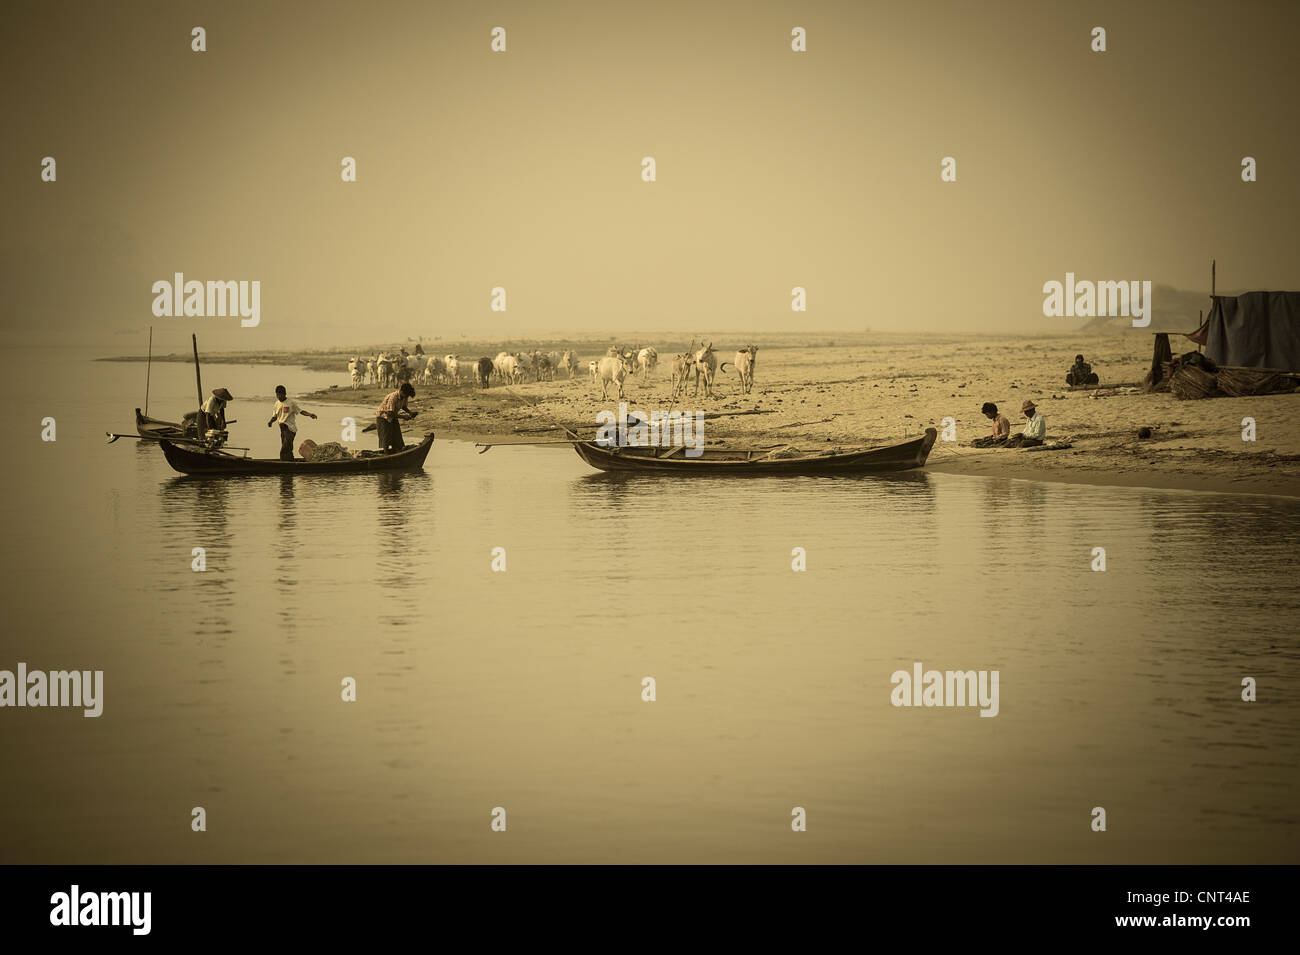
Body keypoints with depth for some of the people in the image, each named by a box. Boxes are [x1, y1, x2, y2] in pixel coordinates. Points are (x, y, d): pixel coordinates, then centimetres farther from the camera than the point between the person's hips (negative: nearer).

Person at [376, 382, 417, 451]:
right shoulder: (393, 397, -33)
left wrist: (410, 412, -10)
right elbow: (390, 413, -33)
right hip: (383, 417, -7)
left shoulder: (405, 397, -9)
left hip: (393, 418, 7)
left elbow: (403, 407, 10)